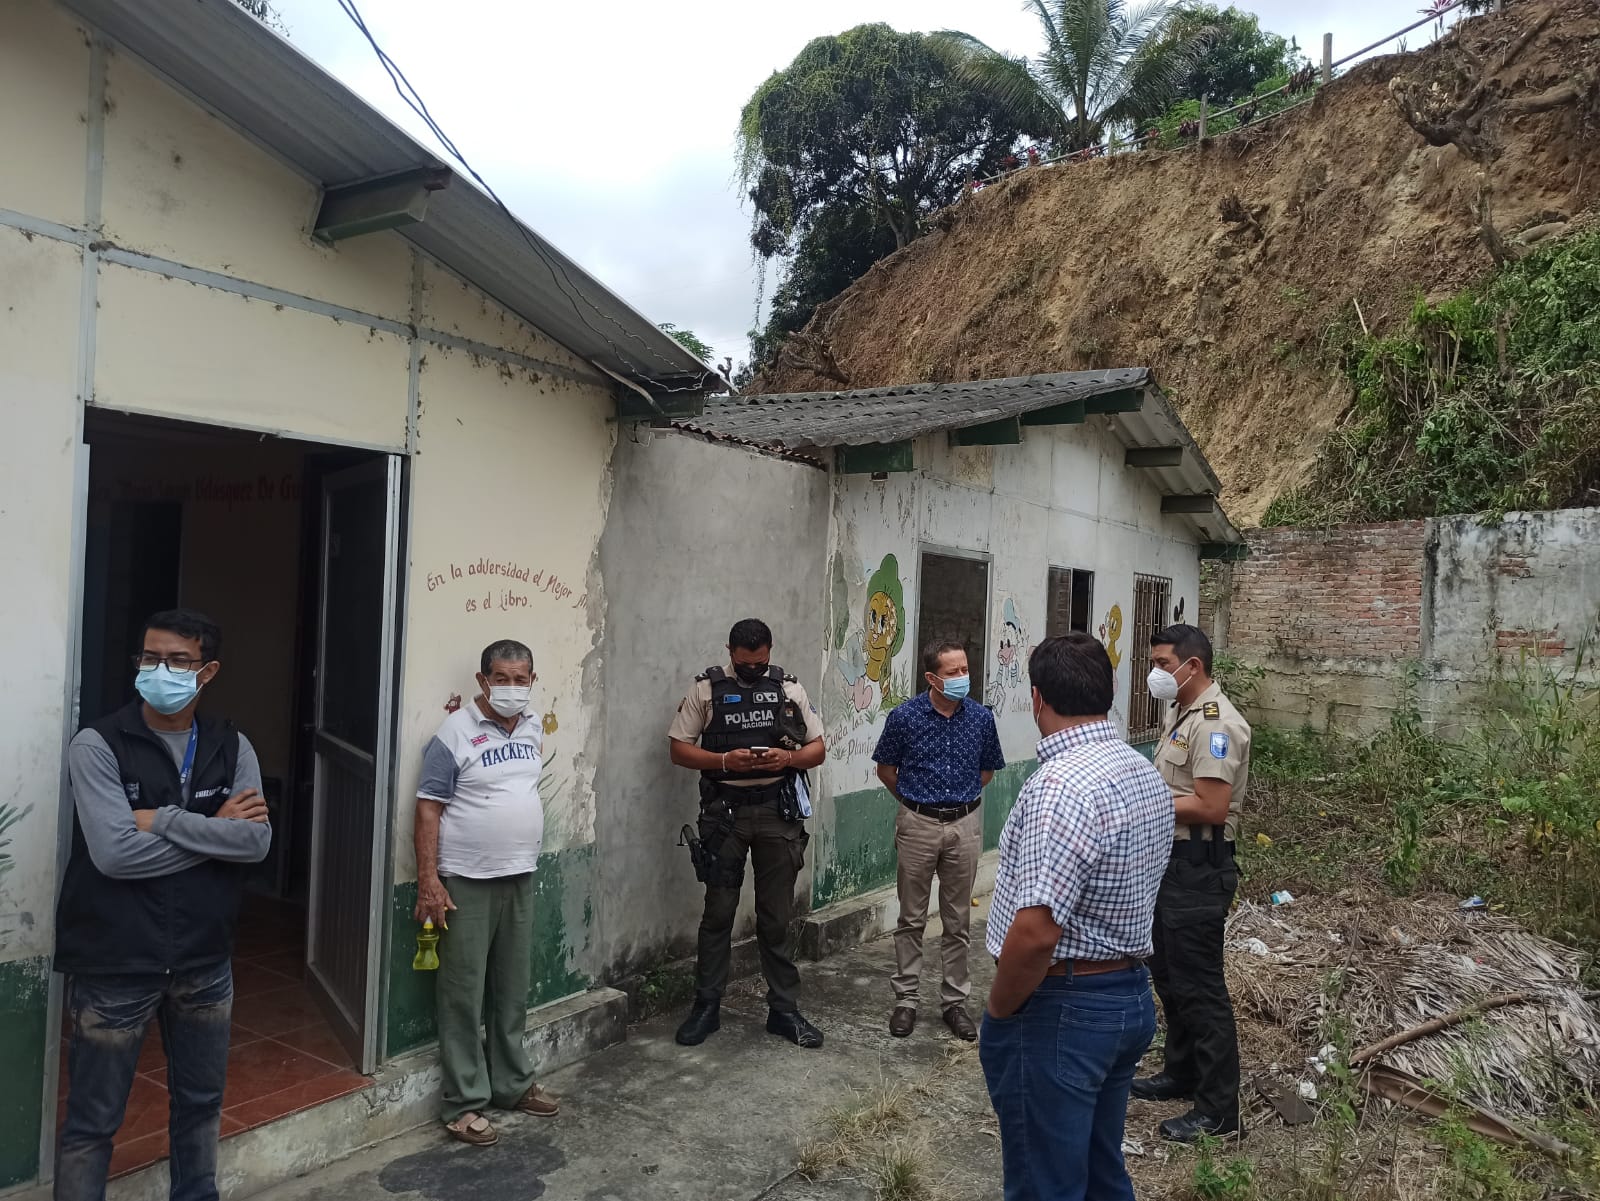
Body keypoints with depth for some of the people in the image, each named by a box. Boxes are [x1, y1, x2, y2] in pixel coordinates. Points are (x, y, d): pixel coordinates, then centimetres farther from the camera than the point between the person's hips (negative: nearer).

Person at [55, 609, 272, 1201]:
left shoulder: (233, 748, 0)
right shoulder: (98, 745, -11)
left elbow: (257, 841, -12)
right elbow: (114, 853, -22)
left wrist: (164, 821, -19)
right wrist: (217, 830, -15)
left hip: (205, 963, 4)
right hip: (115, 966, -4)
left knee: (200, 1103, 20)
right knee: (92, 1121, 11)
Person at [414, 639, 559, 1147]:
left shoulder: (534, 728, 6)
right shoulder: (455, 735, -13)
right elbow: (429, 808, -13)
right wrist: (428, 880, -18)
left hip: (520, 877, 6)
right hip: (466, 882, -6)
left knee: (513, 990, 16)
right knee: (464, 995, 2)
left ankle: (513, 1083, 30)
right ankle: (464, 1103, 14)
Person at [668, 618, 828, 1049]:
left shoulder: (789, 689, 5)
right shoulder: (706, 689, -1)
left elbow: (817, 749, 7)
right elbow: (679, 748, -2)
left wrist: (787, 758, -14)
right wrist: (725, 761, -18)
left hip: (778, 810, 1)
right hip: (725, 811, -1)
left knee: (777, 917, 8)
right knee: (718, 913, 7)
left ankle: (783, 1009, 19)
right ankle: (706, 1006, 20)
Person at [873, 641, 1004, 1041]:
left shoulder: (981, 718, -3)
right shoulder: (905, 717, -9)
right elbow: (885, 769, 6)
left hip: (964, 825, 2)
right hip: (918, 824, -1)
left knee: (958, 921, 10)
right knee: (912, 919, 8)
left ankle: (955, 1000, 22)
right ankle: (906, 999, 19)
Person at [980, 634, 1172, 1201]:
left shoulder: (1062, 786, -25)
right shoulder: (1146, 774, 6)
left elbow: (1035, 932, -30)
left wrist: (999, 1010, -14)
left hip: (1060, 1009, -9)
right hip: (1130, 997, 9)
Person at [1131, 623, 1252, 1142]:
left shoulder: (1215, 723, -20)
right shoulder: (1179, 713, 13)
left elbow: (1210, 808, -25)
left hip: (1199, 869, -10)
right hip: (1170, 859, 10)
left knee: (1199, 986, -3)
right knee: (1169, 975, 20)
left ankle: (1218, 1110, 8)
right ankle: (1181, 1073, 35)